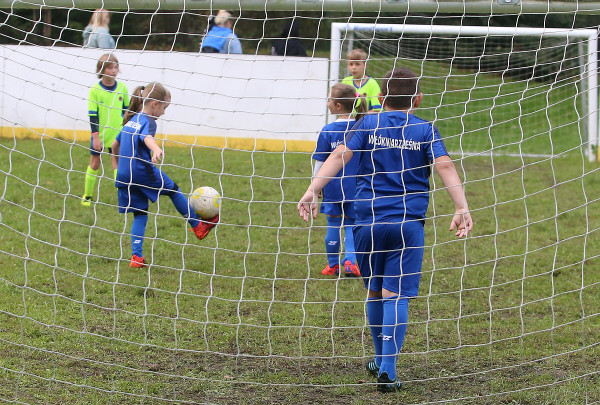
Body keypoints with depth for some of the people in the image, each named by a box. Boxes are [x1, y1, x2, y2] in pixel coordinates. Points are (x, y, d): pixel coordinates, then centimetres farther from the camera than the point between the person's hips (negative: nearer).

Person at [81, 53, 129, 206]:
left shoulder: (122, 88, -1)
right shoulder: (95, 90, -10)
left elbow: (127, 111, 11)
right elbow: (92, 115, -9)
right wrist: (95, 135, -14)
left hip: (117, 135, 1)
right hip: (99, 135, -1)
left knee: (117, 164, -5)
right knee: (94, 164, 10)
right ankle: (87, 196, 24)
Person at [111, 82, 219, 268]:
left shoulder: (130, 120, 18)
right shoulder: (148, 121, -8)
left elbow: (115, 145, 28)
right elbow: (147, 137, -32)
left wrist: (122, 161, 47)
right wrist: (156, 149, -53)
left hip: (124, 176, 8)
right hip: (143, 172, -7)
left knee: (140, 214, 11)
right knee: (173, 190, 13)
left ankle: (137, 256, 2)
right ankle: (198, 227, 26)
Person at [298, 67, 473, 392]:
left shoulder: (368, 124, 6)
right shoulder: (425, 130, 5)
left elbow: (340, 155, -6)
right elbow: (444, 165, -8)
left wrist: (313, 190, -11)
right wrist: (461, 208, -14)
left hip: (368, 222, 2)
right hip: (408, 224, -1)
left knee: (374, 291, 16)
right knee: (396, 294, -5)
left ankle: (381, 359, 31)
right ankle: (386, 369, -14)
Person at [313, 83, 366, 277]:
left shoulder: (328, 131, -10)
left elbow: (320, 163, -6)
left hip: (333, 187, -2)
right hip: (356, 187, 2)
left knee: (333, 225, 10)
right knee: (351, 225, 13)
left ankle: (333, 265, 21)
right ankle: (350, 260, -4)